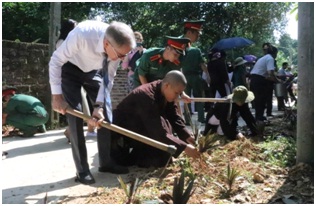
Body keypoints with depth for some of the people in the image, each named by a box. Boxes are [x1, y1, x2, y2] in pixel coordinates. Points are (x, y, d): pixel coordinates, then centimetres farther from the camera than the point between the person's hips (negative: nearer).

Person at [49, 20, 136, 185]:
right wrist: (57, 95, -27)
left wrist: (99, 105, -23)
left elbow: (108, 78, -15)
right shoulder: (81, 34, -40)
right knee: (75, 115, -13)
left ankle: (106, 162, 13)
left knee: (106, 112, -1)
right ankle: (82, 170, -2)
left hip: (93, 71, 4)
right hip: (70, 69, -4)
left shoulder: (118, 47, -26)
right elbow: (55, 61, -28)